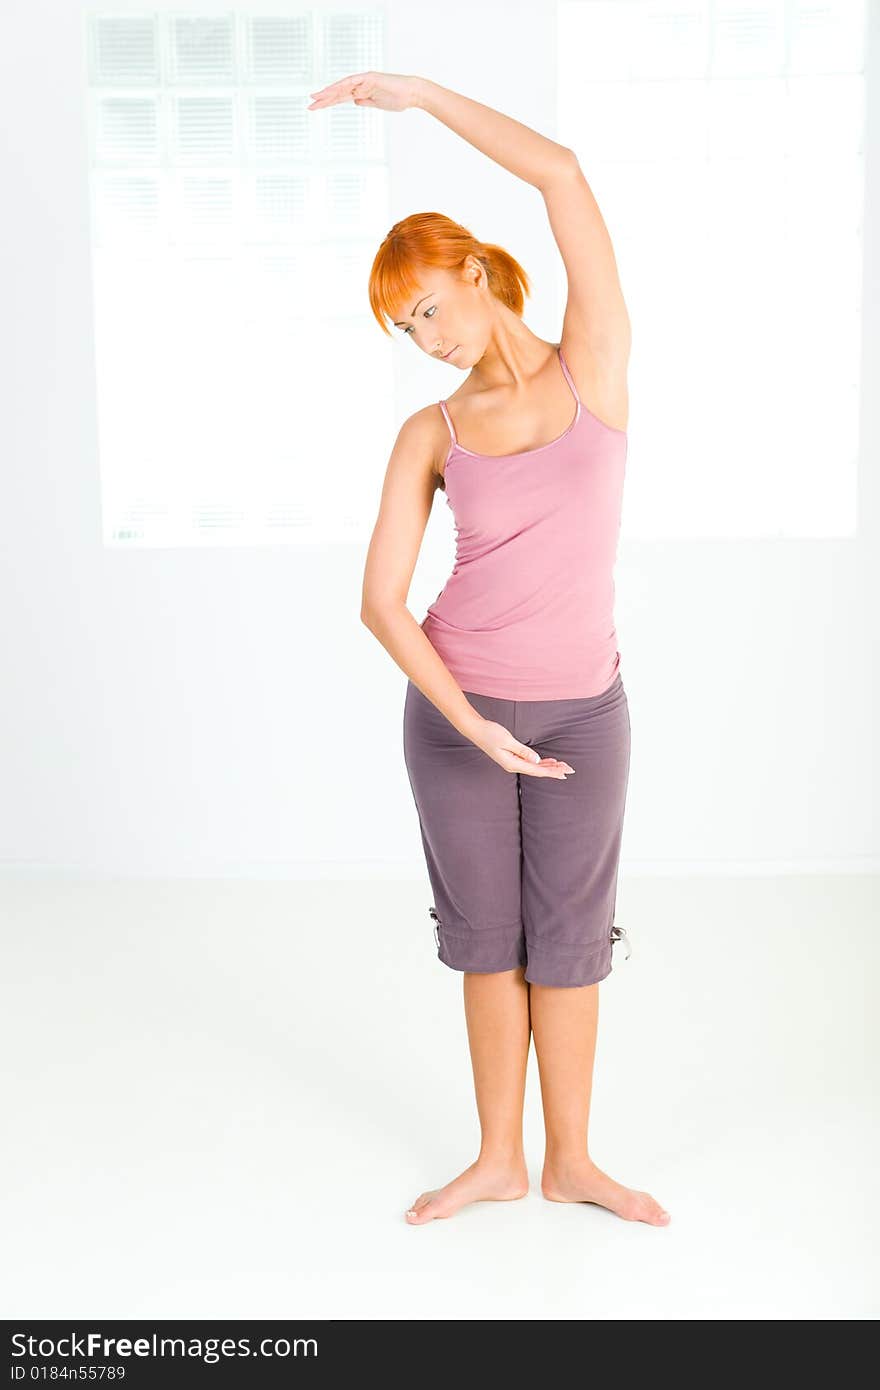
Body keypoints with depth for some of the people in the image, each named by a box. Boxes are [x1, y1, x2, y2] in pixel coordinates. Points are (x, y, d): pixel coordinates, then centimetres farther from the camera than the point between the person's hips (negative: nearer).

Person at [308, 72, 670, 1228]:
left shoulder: (595, 363, -3)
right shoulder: (428, 435, 0)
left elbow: (562, 174, -12)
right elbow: (381, 601, -7)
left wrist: (421, 92, -9)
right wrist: (471, 724, -17)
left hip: (580, 709, -1)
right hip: (455, 710, 1)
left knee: (567, 941, 10)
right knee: (487, 937, 12)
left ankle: (570, 1162, 30)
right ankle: (500, 1158, 31)